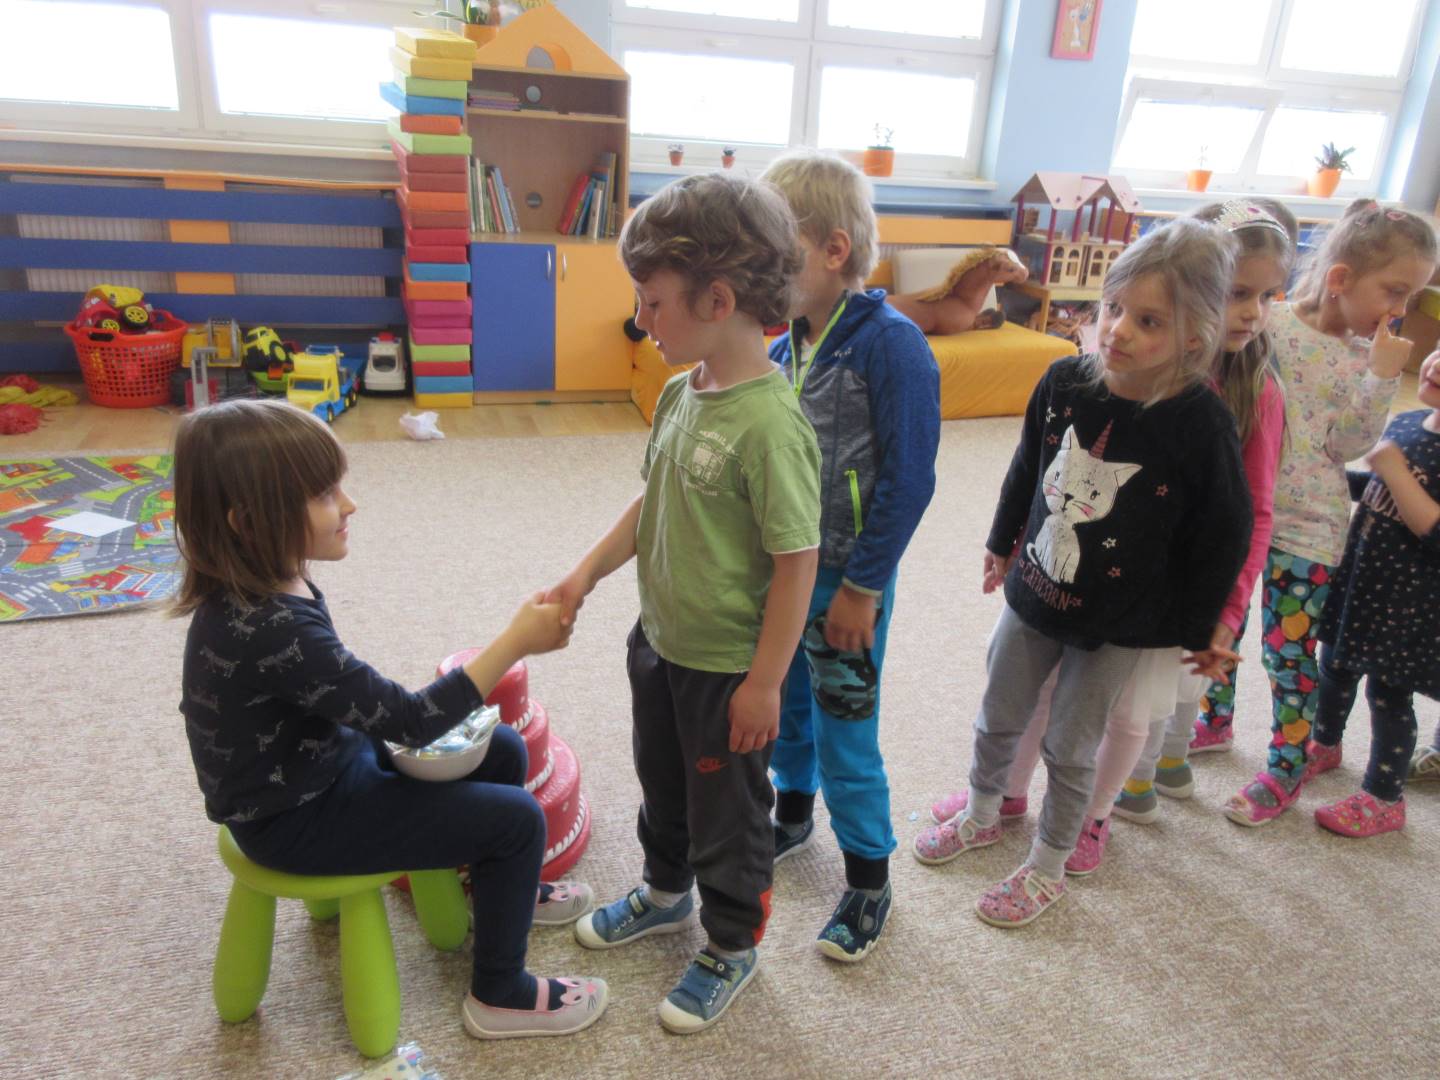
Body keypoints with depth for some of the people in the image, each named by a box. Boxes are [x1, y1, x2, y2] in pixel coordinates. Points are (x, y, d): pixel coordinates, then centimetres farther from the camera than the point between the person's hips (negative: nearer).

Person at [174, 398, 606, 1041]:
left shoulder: (263, 588, -6)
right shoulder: (269, 628, -35)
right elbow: (409, 721, -31)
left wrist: (397, 717, -4)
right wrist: (516, 640, -27)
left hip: (319, 763, 9)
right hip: (297, 820, -9)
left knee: (503, 751, 13)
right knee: (517, 819, -9)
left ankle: (502, 886, 39)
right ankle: (500, 995, 13)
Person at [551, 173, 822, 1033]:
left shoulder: (770, 423, -29)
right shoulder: (681, 393, -3)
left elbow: (797, 561, -24)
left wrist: (764, 682, -19)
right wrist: (586, 576, 7)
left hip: (730, 667, -8)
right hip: (661, 640, 8)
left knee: (728, 810, 15)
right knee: (663, 784, 28)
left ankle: (732, 946, 40)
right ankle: (666, 894, 55)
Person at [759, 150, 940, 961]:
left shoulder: (891, 345, -19)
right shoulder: (783, 349, 2)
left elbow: (909, 480, -18)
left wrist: (861, 587, -16)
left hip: (845, 580, -7)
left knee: (845, 732, 5)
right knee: (785, 703, 23)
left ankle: (870, 877, 26)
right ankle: (794, 813, 48)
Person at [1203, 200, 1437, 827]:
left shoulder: (1369, 359, -1)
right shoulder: (1267, 324, -7)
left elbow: (1348, 446, -8)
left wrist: (1382, 378, -17)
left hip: (1306, 523, 0)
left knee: (1289, 648, 5)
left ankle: (1285, 769, 24)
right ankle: (1215, 719, 42)